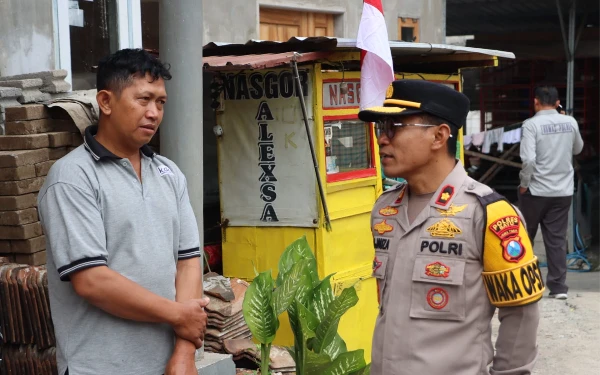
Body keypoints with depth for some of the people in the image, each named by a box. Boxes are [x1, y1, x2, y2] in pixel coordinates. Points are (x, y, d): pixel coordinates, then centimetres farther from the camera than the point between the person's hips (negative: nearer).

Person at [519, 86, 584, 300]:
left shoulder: (532, 124, -13)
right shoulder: (570, 122, 2)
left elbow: (528, 159, -21)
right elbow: (577, 149, 20)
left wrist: (524, 184, -9)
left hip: (536, 190, -3)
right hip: (563, 191, 4)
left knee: (524, 236, 13)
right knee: (557, 240, 7)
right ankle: (558, 287, 4)